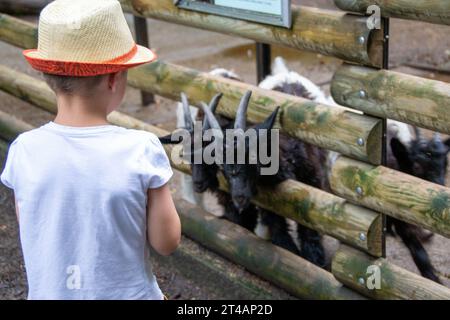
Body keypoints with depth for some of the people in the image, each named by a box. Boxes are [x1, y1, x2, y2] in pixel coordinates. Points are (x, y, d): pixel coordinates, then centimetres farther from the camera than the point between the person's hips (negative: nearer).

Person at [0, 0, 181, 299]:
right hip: (129, 292, -2)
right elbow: (167, 242, -12)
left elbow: (30, 232, -1)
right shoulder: (141, 151, -21)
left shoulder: (25, 151, -14)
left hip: (51, 293, 2)